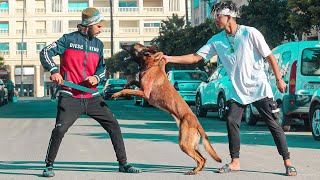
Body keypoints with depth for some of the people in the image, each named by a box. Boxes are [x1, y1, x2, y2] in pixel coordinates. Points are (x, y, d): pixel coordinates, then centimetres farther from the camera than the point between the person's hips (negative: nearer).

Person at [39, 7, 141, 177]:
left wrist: (96, 77, -5)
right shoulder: (69, 39, -2)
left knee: (113, 125, 1)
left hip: (92, 97, 5)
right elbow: (45, 52, -4)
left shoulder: (98, 44, 12)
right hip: (70, 97, -5)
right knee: (60, 129, -15)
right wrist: (54, 71, -20)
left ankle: (123, 163, 10)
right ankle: (49, 165, 2)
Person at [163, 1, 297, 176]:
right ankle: (235, 162, 3)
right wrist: (170, 59, -7)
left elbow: (269, 56, -8)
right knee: (231, 121, -8)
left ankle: (287, 162, 4)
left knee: (273, 124, -3)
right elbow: (196, 57, 2)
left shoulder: (250, 33, -13)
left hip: (259, 88, -4)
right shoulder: (217, 40, 2)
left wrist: (279, 79, -6)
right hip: (238, 91, 5)